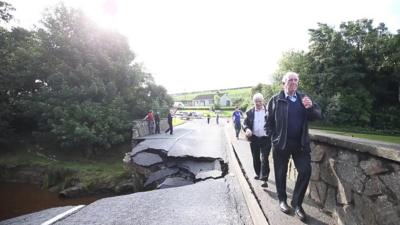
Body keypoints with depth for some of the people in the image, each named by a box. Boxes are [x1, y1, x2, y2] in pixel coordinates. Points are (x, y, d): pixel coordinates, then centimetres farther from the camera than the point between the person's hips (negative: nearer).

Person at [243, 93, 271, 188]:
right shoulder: (250, 112, 4)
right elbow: (245, 123, 5)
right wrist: (247, 129, -16)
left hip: (265, 138, -3)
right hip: (254, 138, 3)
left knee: (264, 159, -6)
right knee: (256, 158, 15)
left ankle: (264, 179, -3)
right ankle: (258, 174, 35)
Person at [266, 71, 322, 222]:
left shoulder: (303, 98, 7)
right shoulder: (276, 100, -3)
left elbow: (317, 116, 3)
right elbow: (269, 122, -2)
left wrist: (311, 107, -16)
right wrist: (274, 137, -9)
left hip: (300, 143, 3)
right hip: (281, 143, -2)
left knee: (305, 171, -3)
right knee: (281, 173, 9)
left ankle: (297, 202, 16)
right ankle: (282, 199, 31)